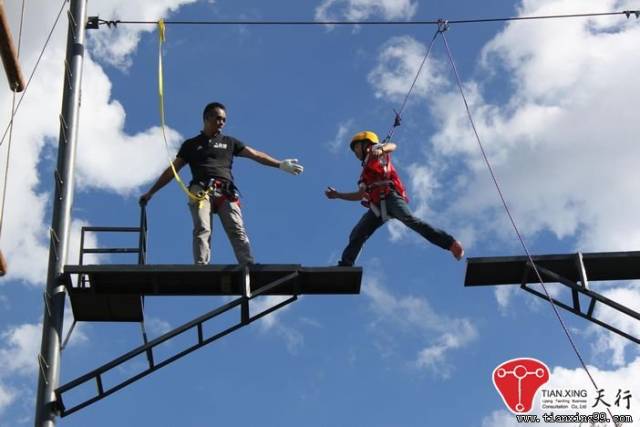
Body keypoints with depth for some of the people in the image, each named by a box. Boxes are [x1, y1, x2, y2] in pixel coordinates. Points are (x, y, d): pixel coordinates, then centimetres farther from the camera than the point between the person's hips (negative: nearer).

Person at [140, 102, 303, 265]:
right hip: (201, 191, -1)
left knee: (237, 231, -18)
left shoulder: (229, 142, 27)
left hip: (226, 192, 1)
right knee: (202, 230, -22)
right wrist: (150, 192, 18)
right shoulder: (191, 144, 24)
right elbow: (172, 171, 23)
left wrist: (280, 164, 5)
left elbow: (255, 154, 17)